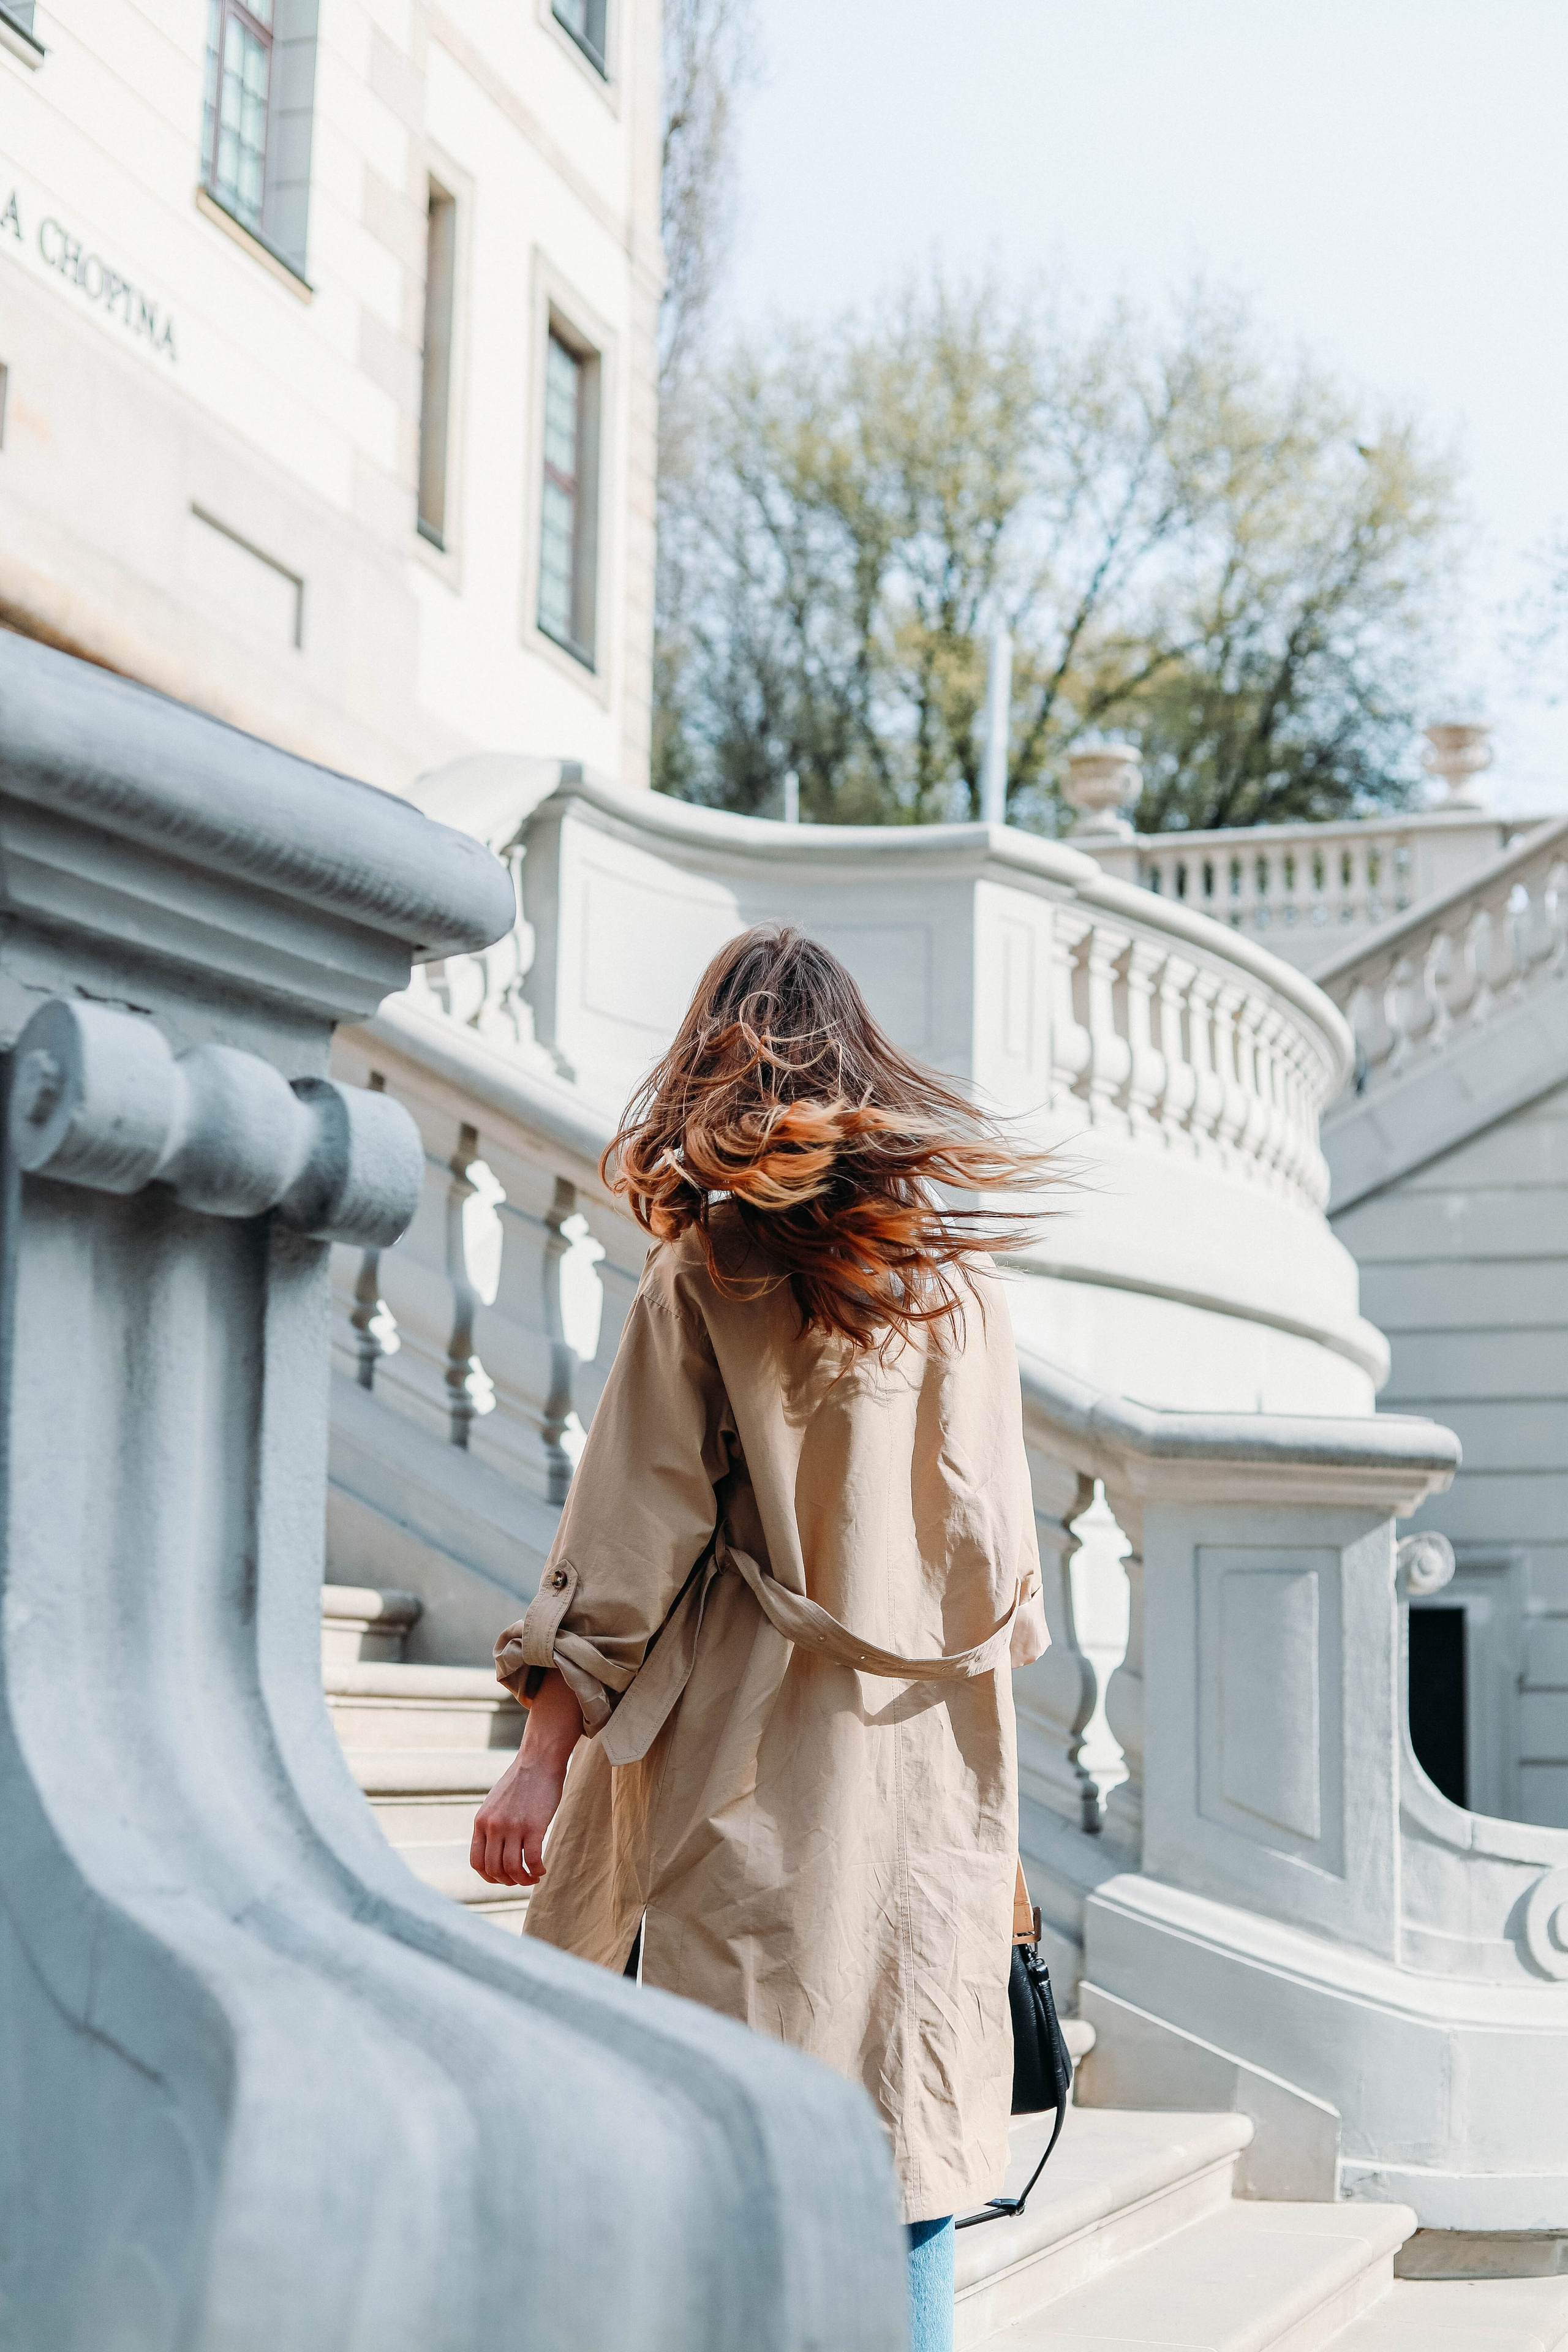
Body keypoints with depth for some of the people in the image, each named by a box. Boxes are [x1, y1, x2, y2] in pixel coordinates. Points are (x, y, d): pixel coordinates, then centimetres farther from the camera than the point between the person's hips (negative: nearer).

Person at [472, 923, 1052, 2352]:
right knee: (905, 2138, 8)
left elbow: (632, 1536, -9)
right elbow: (1000, 1538, 14)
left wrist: (548, 1746, -7)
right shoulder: (959, 1270, 9)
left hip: (754, 1759, -4)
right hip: (936, 1759, 4)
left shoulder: (707, 1271, -5)